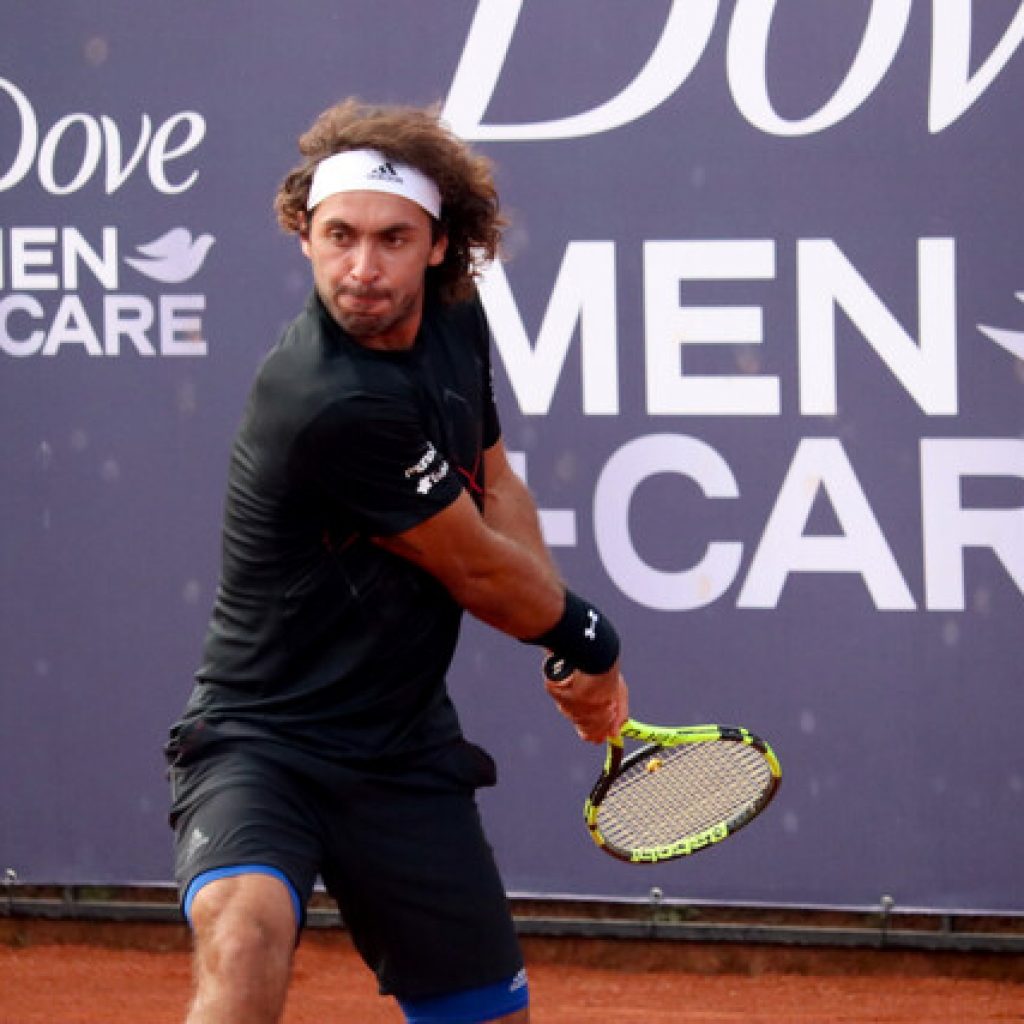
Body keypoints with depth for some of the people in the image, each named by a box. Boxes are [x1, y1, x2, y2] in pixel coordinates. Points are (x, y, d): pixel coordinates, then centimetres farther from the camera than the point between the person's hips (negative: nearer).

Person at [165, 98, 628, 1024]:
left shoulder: (455, 321, 0)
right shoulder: (331, 403, -26)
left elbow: (493, 481, 19)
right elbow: (480, 572, -14)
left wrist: (578, 660, 10)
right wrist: (590, 639, 4)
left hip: (405, 756, 8)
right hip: (261, 746, -8)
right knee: (245, 936, -35)